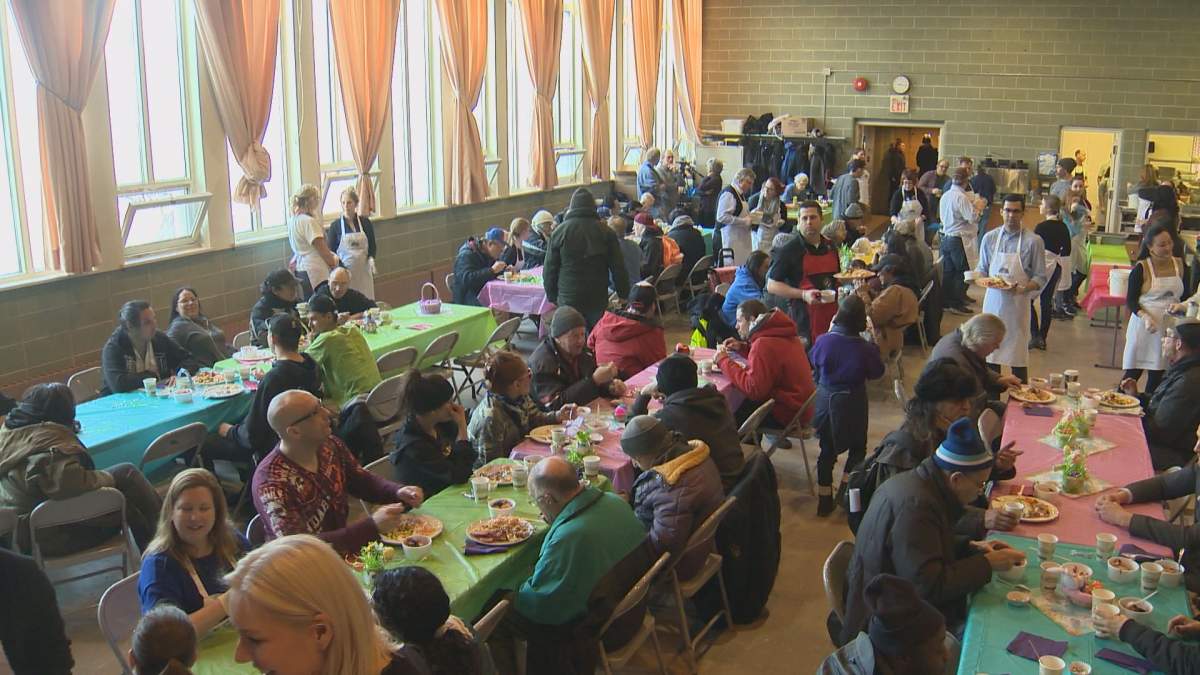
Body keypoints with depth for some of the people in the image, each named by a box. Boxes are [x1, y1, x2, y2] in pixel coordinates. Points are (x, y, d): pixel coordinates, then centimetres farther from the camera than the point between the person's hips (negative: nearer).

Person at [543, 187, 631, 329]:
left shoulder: (559, 232, -1)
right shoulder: (606, 232, -1)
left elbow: (549, 269, 3)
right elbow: (618, 268, 0)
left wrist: (552, 296, 13)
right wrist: (623, 294, 10)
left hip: (568, 300, 0)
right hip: (598, 298, 0)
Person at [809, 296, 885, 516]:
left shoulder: (823, 341, -16)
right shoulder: (865, 349, -21)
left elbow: (813, 362, 5)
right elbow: (877, 372, -4)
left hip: (825, 400, 3)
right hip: (853, 404, -3)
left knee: (827, 449, 16)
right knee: (857, 448, 20)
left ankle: (825, 499, 21)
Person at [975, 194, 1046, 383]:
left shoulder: (1033, 241, -4)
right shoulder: (990, 238, 5)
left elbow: (1040, 278, -3)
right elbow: (981, 269, 13)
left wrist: (1022, 288, -21)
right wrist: (981, 278, -10)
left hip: (1017, 304, -3)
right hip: (993, 301, 3)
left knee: (1018, 355, 0)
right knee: (990, 351, 6)